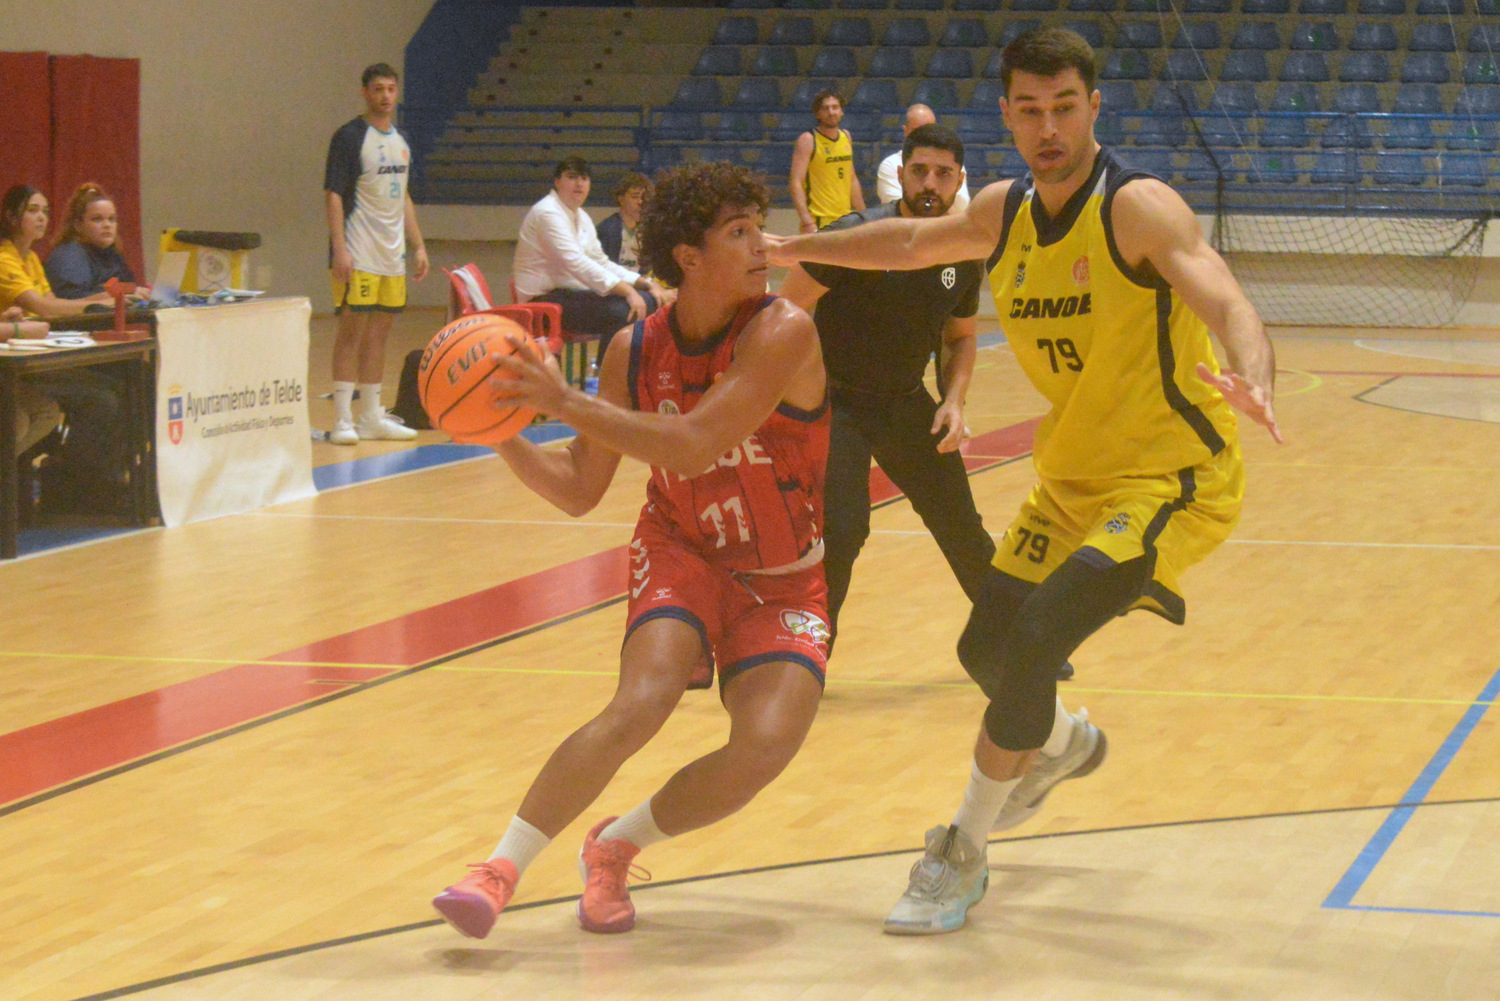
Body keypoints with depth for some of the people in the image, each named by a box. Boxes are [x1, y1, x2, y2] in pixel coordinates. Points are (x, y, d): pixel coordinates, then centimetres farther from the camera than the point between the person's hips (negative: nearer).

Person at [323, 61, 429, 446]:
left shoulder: (400, 141, 15)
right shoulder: (349, 136, -7)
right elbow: (333, 195, -12)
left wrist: (418, 246, 17)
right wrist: (339, 249, -19)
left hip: (392, 255, 7)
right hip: (358, 255, -7)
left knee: (379, 332, 9)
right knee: (352, 330, -7)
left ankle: (371, 418, 15)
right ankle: (343, 419, -5)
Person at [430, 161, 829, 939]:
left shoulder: (783, 333, -21)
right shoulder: (636, 350, -7)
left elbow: (694, 447, -32)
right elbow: (578, 492, 0)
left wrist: (567, 402, -33)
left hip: (784, 583, -1)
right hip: (683, 554, 1)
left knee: (767, 744, -23)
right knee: (641, 704, -27)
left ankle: (617, 843, 4)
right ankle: (501, 869, -17)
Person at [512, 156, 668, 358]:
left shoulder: (582, 217, 17)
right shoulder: (548, 212, -13)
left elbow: (602, 263, 20)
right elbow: (575, 263, -24)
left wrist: (645, 283, 5)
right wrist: (626, 290, -28)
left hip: (570, 294, 9)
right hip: (545, 300, -9)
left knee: (646, 301, -3)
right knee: (621, 311, -29)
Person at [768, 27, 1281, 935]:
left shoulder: (1138, 208, -20)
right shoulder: (1004, 213, 2)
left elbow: (1227, 305, -36)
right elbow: (913, 242, 24)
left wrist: (1251, 381, -57)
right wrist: (798, 249, 30)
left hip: (1174, 480, -8)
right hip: (1072, 479, 8)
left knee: (1032, 644, -22)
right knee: (986, 648, 15)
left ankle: (963, 856, -4)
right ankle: (1062, 744, 51)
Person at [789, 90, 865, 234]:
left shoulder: (846, 137, 13)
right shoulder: (807, 140, -7)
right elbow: (796, 183, -14)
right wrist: (807, 222, -23)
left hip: (846, 221, 7)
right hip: (818, 224, -7)